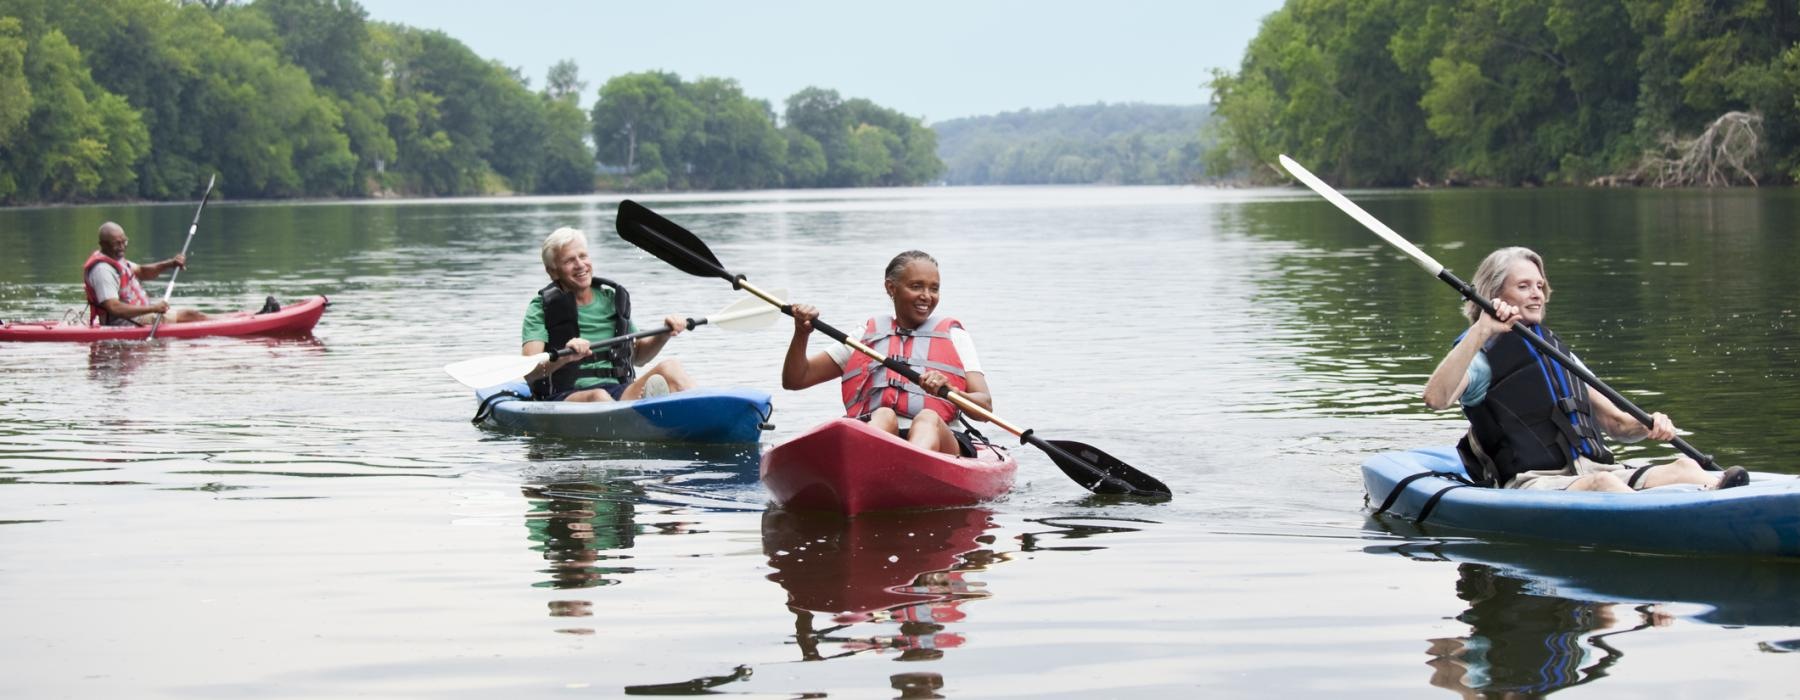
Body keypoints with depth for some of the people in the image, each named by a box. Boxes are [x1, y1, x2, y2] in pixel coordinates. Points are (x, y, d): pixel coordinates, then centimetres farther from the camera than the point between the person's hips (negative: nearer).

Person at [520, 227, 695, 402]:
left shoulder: (612, 299, 18)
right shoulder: (541, 308, 3)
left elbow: (637, 357, 28)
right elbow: (529, 372, -10)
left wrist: (664, 335, 9)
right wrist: (564, 357, -29)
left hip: (617, 392, 4)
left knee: (670, 368, -22)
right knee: (598, 397, -39)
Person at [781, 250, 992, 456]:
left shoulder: (954, 337, 24)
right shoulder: (862, 337, 27)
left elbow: (985, 406, 10)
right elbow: (795, 380, 24)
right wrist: (801, 333, 6)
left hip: (939, 442, -1)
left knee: (929, 419, -35)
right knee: (884, 417, -33)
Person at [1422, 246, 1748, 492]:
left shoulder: (1557, 352, 30)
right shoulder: (1483, 356, 6)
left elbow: (1615, 423, 29)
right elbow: (1436, 398, -17)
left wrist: (1648, 425, 5)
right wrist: (1481, 331, -22)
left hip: (1595, 468, 7)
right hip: (1532, 486, -7)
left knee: (1684, 466, -22)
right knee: (1602, 483, -40)